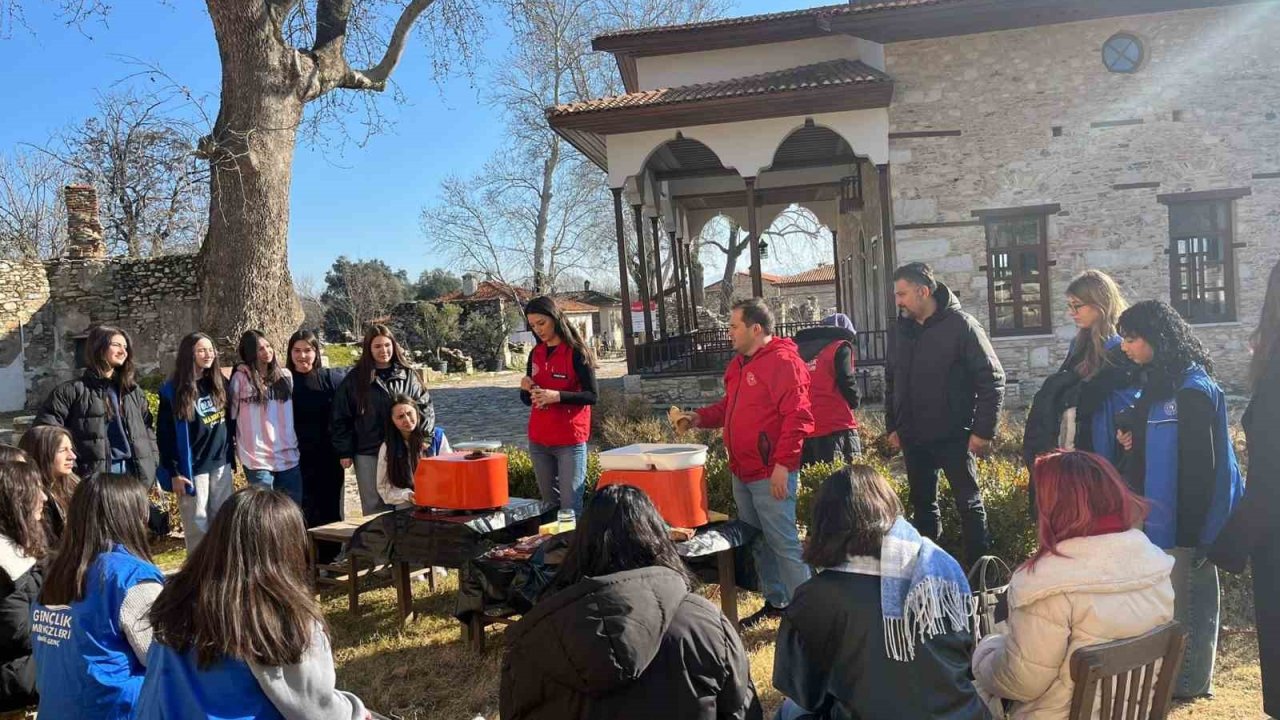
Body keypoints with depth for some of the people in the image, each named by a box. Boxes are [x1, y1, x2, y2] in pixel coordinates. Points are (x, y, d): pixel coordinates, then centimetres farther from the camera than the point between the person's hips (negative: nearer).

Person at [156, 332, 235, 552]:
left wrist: (230, 454, 11)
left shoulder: (218, 384, 8)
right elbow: (165, 434, -10)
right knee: (198, 526, 2)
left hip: (220, 463, 5)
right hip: (192, 467, -5)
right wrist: (174, 473, -13)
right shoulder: (173, 390, -9)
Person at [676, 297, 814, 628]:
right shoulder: (738, 365, 15)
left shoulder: (783, 362, -15)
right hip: (742, 472, 9)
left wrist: (783, 464, -23)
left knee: (783, 542, -5)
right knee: (757, 541, 17)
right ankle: (775, 601, 30)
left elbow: (797, 417, -20)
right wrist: (698, 418, 8)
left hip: (771, 475, -9)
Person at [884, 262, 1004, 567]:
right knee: (922, 505, 14)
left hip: (954, 437, -6)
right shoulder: (901, 330, 8)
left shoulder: (961, 325, -10)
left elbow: (992, 379, -11)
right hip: (913, 439, 6)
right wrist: (892, 426, 13)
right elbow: (891, 382, 17)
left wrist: (983, 430, -14)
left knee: (969, 504, 5)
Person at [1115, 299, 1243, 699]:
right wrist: (1132, 437, 1)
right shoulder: (1159, 383, 10)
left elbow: (1202, 464, -18)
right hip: (1159, 515, 8)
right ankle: (1169, 670, 25)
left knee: (1188, 599, 3)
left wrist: (1193, 528, -17)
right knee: (1168, 597, 15)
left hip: (1185, 518, -8)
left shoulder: (1193, 390, -17)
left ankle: (1191, 679, 15)